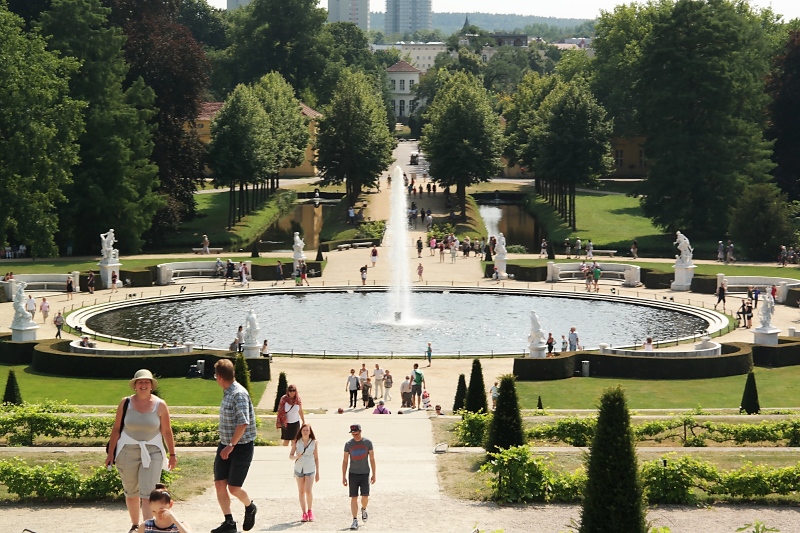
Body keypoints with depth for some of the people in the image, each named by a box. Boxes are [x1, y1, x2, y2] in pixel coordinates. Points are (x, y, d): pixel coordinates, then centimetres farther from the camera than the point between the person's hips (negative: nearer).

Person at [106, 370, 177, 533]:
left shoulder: (160, 405, -3)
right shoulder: (126, 403, -1)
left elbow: (167, 432, 2)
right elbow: (116, 429, 2)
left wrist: (172, 454, 4)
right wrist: (111, 452, 0)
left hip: (152, 452, -2)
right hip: (128, 452, 2)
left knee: (148, 493, -10)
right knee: (131, 492, 13)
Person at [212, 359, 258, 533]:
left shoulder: (239, 394, -19)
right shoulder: (227, 393, 10)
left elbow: (243, 422, -27)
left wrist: (231, 445, -26)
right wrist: (225, 445, 17)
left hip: (241, 446, -8)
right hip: (225, 445, 8)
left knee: (234, 488, -4)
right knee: (219, 484, 1)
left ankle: (250, 507, 25)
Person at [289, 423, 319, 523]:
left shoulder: (314, 443, -1)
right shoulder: (296, 442, 2)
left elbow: (316, 458, 3)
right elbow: (290, 456, 4)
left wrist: (317, 473, 3)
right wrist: (296, 457, -20)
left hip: (310, 470, -2)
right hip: (299, 469, 2)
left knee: (308, 491, -14)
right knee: (301, 492, 5)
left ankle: (310, 511, 7)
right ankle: (304, 513, 11)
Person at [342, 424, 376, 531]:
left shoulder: (367, 442, 0)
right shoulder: (348, 444, 1)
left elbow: (372, 459, 4)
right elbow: (345, 461, 5)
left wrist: (374, 474, 1)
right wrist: (344, 477, 2)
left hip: (365, 473, 0)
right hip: (353, 474, 0)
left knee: (365, 496, -5)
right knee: (354, 497, -3)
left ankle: (363, 509, 27)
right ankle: (355, 520, 0)